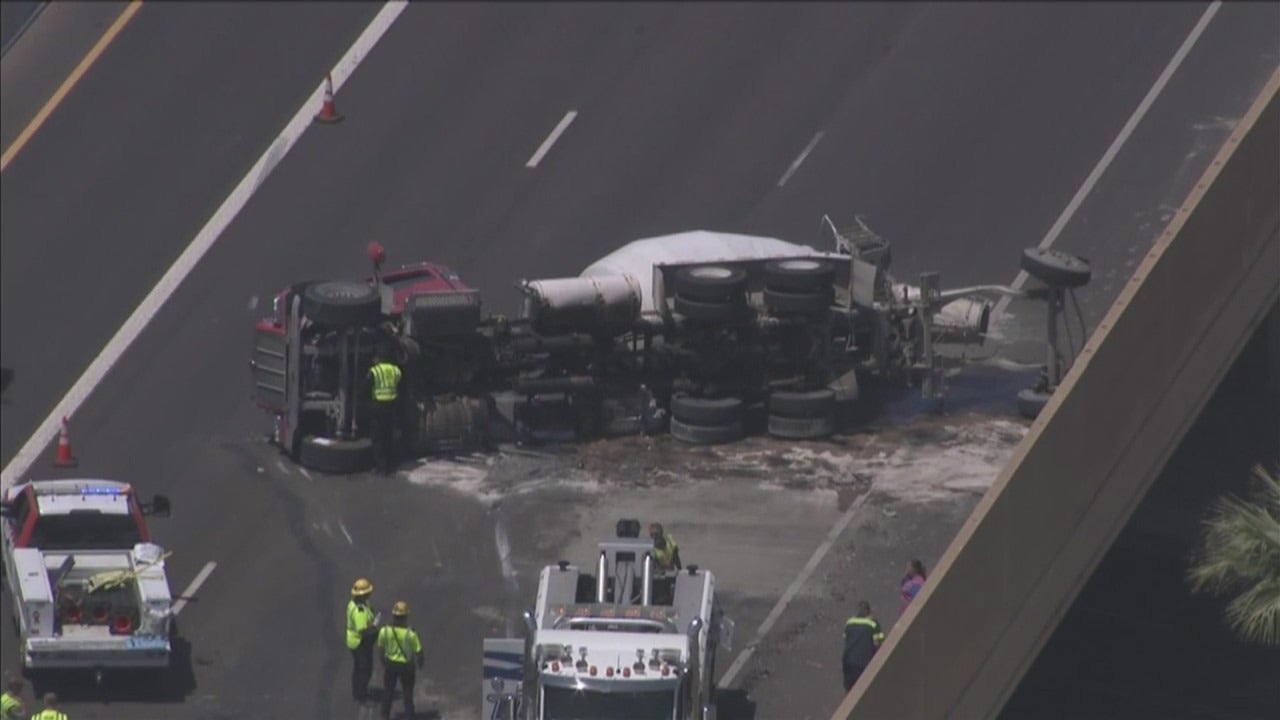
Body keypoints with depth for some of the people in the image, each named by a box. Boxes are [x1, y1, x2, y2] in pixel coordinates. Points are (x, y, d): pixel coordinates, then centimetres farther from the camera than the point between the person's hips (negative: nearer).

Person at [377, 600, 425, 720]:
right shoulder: (411, 634, -27)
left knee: (387, 692, 21)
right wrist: (420, 664, 5)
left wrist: (383, 663, 14)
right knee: (408, 692, 19)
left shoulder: (384, 631, -20)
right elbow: (418, 651, -17)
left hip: (390, 664, 2)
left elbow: (381, 649, -5)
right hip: (406, 665, -2)